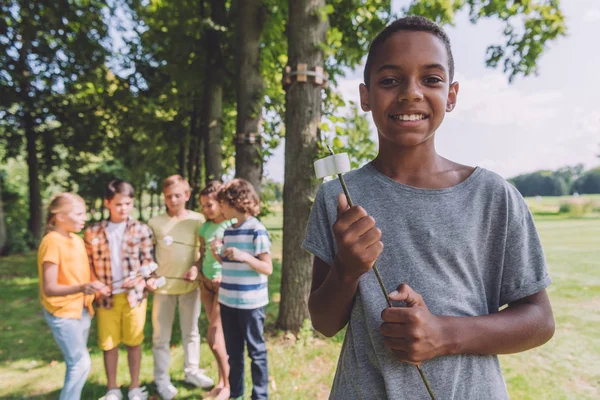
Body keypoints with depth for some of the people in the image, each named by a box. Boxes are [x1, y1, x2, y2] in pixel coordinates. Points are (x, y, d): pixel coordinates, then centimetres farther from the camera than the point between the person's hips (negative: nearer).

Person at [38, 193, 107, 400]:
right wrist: (81, 288, -37)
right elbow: (49, 289, -22)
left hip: (81, 310, 7)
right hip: (62, 312, -7)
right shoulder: (52, 243, -17)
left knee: (77, 363, 12)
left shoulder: (77, 240, 6)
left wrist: (95, 286, 1)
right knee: (81, 363, -5)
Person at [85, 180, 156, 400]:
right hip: (106, 296, 1)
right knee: (108, 344, 13)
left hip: (134, 294, -1)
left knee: (134, 342, 11)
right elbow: (88, 265, 5)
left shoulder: (141, 230, -2)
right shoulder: (93, 232, 0)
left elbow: (148, 260, 0)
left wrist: (150, 280, -17)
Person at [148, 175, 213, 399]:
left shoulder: (197, 220, -4)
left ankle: (192, 372, 32)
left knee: (191, 332, 15)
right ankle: (162, 379, 24)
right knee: (161, 335, 9)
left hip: (190, 285, 1)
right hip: (163, 286, 0)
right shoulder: (155, 223, -4)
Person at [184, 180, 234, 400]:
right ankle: (222, 380, 29)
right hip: (206, 282, 6)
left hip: (225, 283, -6)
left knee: (214, 336, -5)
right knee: (218, 334, 13)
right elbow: (202, 255, 13)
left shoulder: (233, 225, -12)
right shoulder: (205, 227, 7)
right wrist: (195, 268, -7)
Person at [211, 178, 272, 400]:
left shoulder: (257, 230, -14)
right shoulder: (228, 229, 7)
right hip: (227, 300, 7)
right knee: (232, 350, 18)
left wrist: (244, 256, -28)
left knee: (256, 351, 9)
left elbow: (268, 268, -15)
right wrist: (217, 253, -4)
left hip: (250, 302, -7)